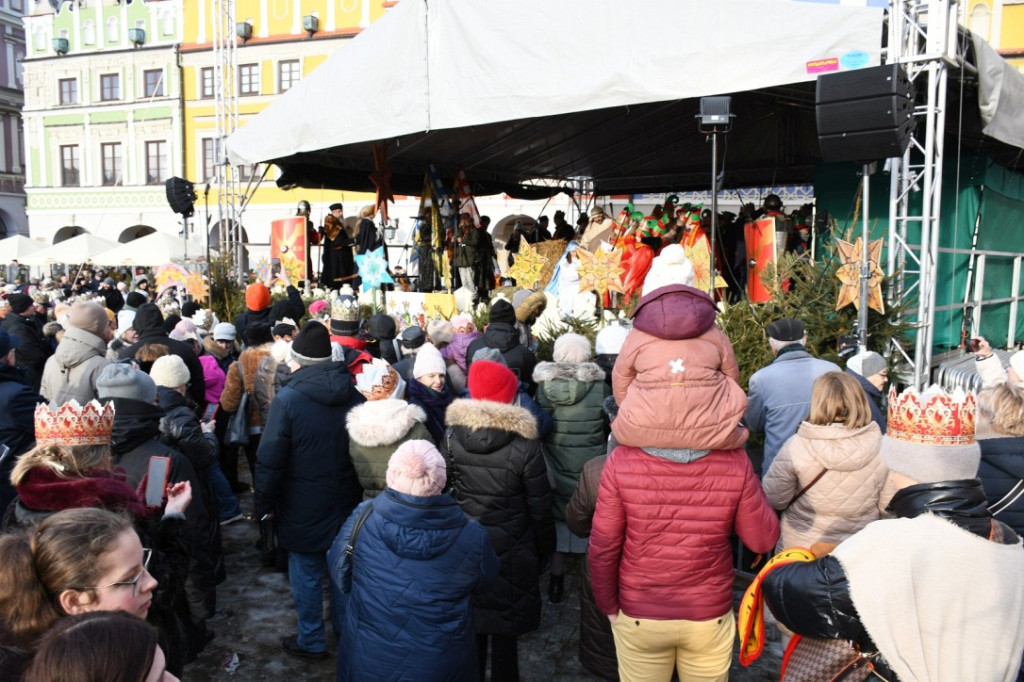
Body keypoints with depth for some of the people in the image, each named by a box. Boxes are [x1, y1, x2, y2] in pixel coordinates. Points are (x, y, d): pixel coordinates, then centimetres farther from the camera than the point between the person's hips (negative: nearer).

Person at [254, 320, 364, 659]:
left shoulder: (288, 399, -18)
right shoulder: (354, 395, -5)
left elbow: (270, 460, -17)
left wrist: (264, 504, -3)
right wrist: (358, 489, 15)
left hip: (304, 508, -4)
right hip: (346, 504, 4)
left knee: (307, 573, 11)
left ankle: (311, 641, 25)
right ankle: (346, 628, 35)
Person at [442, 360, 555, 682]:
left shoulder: (451, 436, -9)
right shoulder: (524, 444, -17)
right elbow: (539, 507, -10)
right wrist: (545, 547, 5)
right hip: (511, 549, -3)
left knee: (471, 617, 20)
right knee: (506, 621, 12)